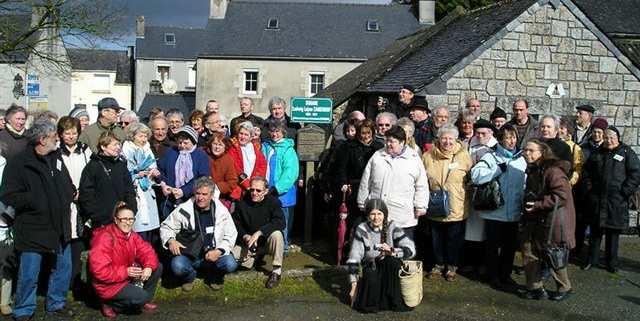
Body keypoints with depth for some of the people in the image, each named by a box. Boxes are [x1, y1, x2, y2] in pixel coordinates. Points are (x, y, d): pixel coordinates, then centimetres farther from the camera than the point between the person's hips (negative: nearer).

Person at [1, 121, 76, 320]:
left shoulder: (56, 158, 8)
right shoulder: (18, 163, -13)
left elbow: (68, 185, 22)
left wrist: (69, 195, 3)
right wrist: (36, 201, -20)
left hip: (60, 227, 6)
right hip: (32, 230, -6)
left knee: (63, 269, 16)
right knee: (29, 275, 2)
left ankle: (56, 304, 35)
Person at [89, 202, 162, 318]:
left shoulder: (131, 235, 1)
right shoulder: (105, 238, -24)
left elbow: (146, 250, -2)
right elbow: (99, 271, -28)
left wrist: (149, 267, -23)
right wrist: (126, 272, -27)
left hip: (128, 276, 8)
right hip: (109, 285, -8)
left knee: (157, 267, -1)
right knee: (142, 296, -23)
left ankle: (143, 302, 13)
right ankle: (110, 304, 1)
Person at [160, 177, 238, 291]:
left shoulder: (221, 210, -1)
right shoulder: (184, 210, -4)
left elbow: (230, 235, 3)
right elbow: (166, 227, 8)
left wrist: (219, 251, -14)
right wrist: (170, 240, -14)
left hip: (213, 254, 1)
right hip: (189, 255, -1)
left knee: (230, 264, -28)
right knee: (177, 266, -32)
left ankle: (213, 277, 10)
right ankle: (189, 277, 8)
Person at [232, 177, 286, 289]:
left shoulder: (273, 202, -12)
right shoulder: (242, 203, -4)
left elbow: (280, 223, -27)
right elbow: (236, 224, 2)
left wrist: (259, 232, -33)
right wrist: (245, 236, -18)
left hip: (267, 241, -3)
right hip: (248, 244, 3)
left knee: (276, 234, -36)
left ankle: (276, 271, -21)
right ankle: (256, 257, 13)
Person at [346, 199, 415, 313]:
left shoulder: (392, 228, -9)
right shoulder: (362, 230, -7)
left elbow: (411, 250, -20)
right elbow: (353, 259, -8)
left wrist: (392, 252, -38)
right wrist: (354, 285, -14)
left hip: (390, 270, 1)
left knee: (392, 260, -33)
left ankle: (393, 300, -16)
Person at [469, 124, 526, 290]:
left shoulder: (521, 159, 7)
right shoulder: (491, 157, -9)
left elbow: (525, 184, 13)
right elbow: (475, 175, -24)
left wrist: (524, 204, 7)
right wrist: (499, 168, -22)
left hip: (514, 212, 5)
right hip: (495, 212, -5)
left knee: (510, 245, 16)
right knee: (493, 246, 7)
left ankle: (506, 275, 32)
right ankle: (494, 277, 21)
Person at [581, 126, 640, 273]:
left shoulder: (627, 152, 0)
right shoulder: (597, 153, 11)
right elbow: (587, 171, 21)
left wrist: (624, 192, -10)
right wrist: (590, 187, 9)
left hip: (617, 200, -3)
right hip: (597, 199, 3)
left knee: (613, 233, 5)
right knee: (595, 230, 8)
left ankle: (611, 263, 16)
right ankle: (592, 259, 19)